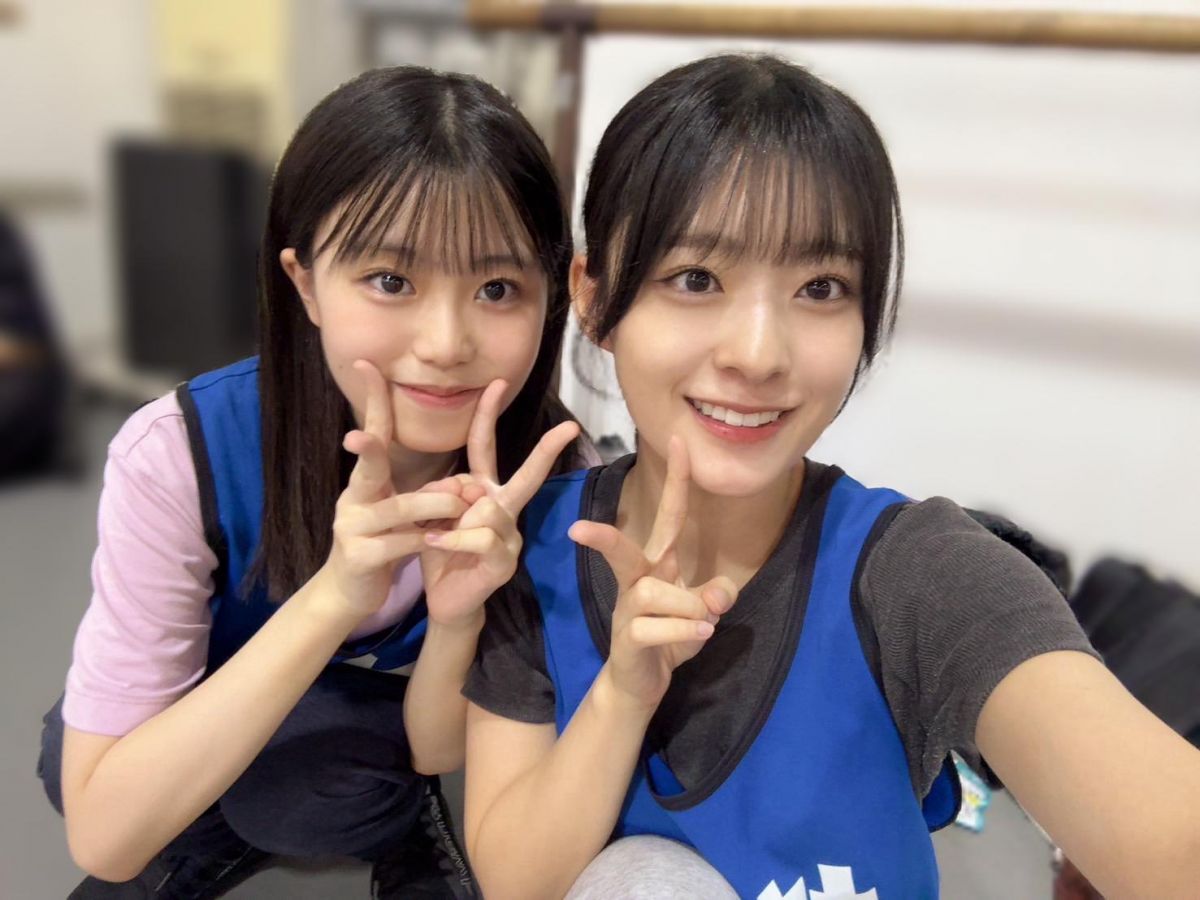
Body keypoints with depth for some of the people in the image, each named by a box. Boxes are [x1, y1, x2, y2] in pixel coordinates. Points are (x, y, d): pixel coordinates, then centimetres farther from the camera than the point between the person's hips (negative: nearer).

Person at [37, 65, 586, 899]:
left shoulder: (554, 471, -27)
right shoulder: (182, 453, -32)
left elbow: (441, 753, -18)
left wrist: (459, 617, -41)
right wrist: (332, 599, -43)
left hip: (373, 755, -1)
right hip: (194, 767, 1)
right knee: (71, 754, -25)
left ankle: (403, 830, 2)